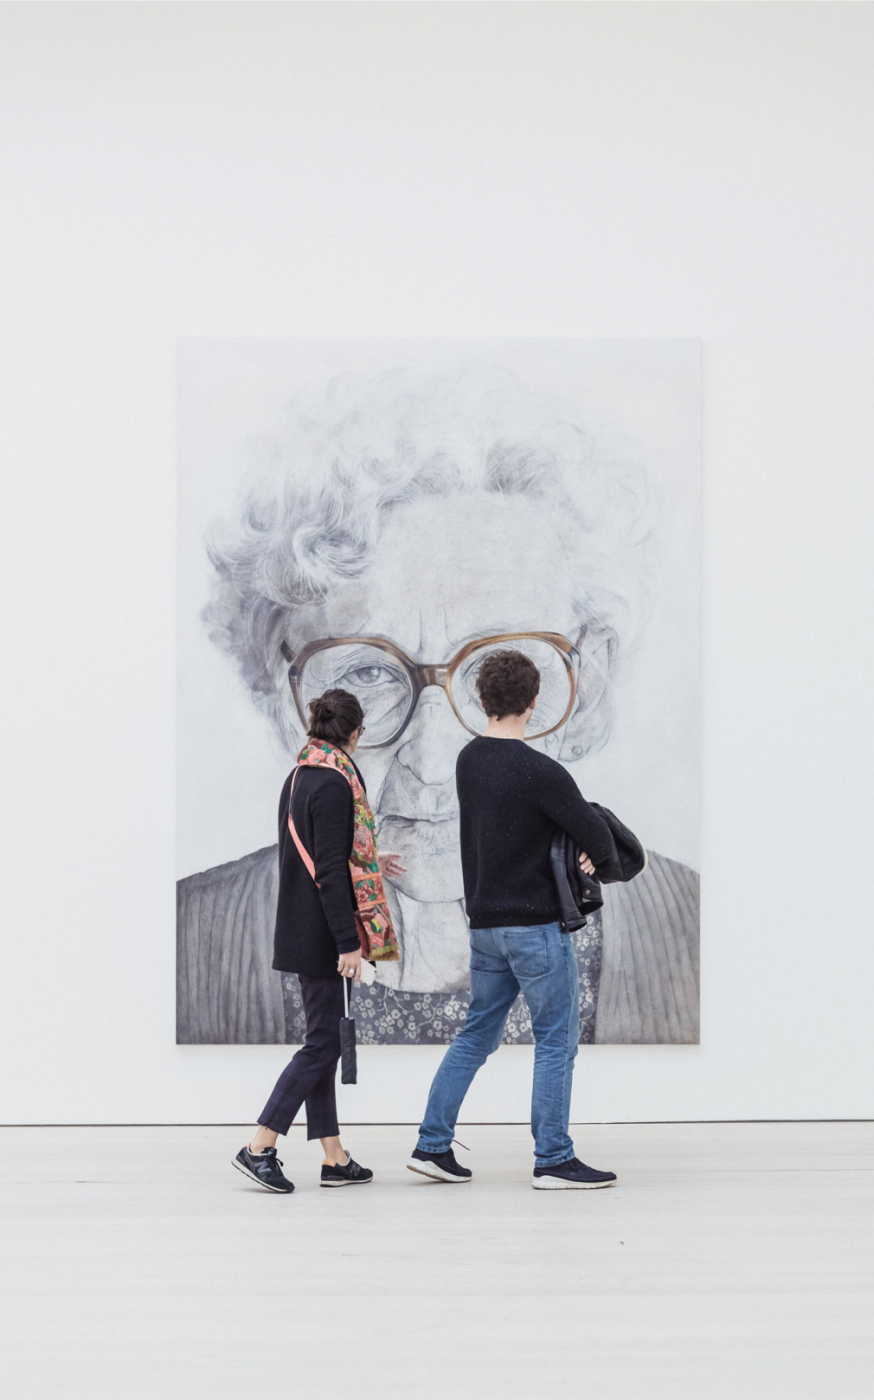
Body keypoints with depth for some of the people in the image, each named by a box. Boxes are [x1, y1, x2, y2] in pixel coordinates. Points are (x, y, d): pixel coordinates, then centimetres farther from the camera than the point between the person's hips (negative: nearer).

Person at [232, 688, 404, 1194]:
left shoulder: (298, 778, 11)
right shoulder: (335, 783, -17)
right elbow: (330, 871, -21)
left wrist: (370, 863, 35)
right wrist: (349, 942, -20)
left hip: (299, 933, 10)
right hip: (323, 936, -10)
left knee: (322, 1041, 12)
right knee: (324, 1042, -4)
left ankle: (335, 1158, 16)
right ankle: (259, 1148, -5)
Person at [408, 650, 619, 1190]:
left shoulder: (469, 761, 7)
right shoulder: (538, 770, -18)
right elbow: (596, 835, -16)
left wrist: (572, 807, 2)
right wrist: (600, 857, 7)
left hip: (486, 923, 8)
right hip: (536, 926, -8)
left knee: (477, 1034, 15)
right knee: (557, 1039, 2)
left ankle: (432, 1144, 14)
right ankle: (554, 1160, 5)